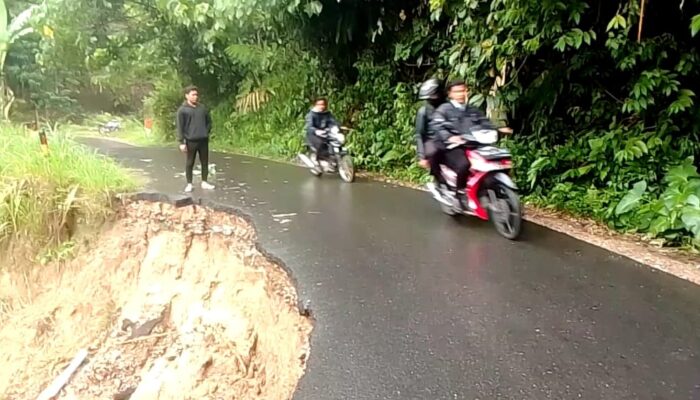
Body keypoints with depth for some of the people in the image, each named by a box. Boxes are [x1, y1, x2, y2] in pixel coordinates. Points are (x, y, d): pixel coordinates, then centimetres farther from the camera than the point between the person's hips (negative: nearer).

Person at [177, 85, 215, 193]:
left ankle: (204, 182, 20)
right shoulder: (182, 110, -5)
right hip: (191, 140, -4)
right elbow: (180, 127, -7)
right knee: (190, 163, 4)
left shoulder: (202, 108, 8)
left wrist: (207, 132, 9)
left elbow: (209, 121, 20)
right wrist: (181, 142, -11)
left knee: (205, 162, 9)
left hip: (203, 140, 4)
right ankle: (189, 184, 13)